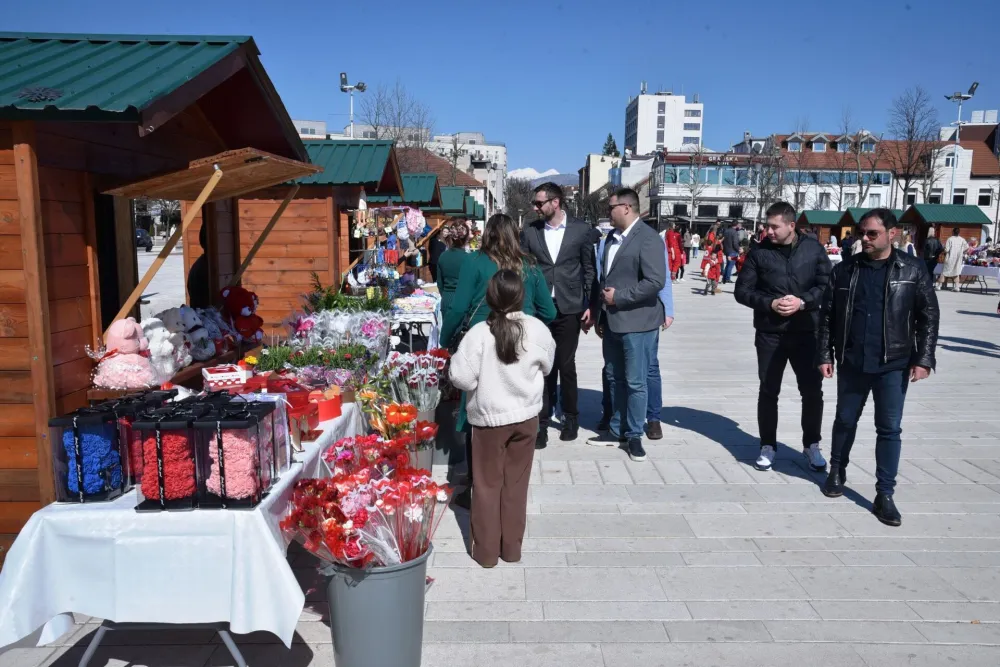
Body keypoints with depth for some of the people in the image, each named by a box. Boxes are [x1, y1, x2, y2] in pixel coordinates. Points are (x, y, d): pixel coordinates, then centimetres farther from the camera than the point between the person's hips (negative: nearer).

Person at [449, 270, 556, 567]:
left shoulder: (479, 333, -19)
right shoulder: (537, 329, -9)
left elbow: (462, 378, -17)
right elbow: (547, 367, 7)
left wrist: (456, 360, 2)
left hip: (489, 419, -2)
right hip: (526, 417, 3)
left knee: (488, 485, 11)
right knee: (516, 484, 15)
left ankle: (486, 550, 21)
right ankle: (512, 547, 25)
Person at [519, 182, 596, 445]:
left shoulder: (581, 230, 1)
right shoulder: (529, 231, 4)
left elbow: (589, 269, 4)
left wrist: (589, 305, 1)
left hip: (569, 309, -1)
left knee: (566, 365, 7)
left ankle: (570, 417, 26)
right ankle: (542, 422, 14)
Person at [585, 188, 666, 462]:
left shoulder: (648, 237, -13)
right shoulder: (612, 236, 13)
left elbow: (655, 281, -22)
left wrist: (619, 297, -17)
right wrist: (601, 312, 15)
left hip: (636, 322, -8)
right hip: (612, 321, 8)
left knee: (635, 383, 1)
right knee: (616, 380, 15)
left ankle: (635, 435, 13)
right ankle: (617, 430, 26)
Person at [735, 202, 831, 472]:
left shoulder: (813, 248, -1)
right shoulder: (760, 252, -3)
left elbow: (828, 284, 1)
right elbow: (742, 290, -1)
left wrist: (803, 301, -16)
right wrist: (770, 303, -16)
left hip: (806, 332, 1)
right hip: (770, 333, 0)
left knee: (812, 390, 6)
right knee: (768, 391, 8)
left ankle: (812, 445, 24)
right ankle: (768, 446, 22)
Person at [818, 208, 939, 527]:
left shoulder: (913, 270, -2)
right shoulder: (844, 270, 2)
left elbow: (928, 316, -1)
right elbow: (827, 316, 4)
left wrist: (923, 359, -7)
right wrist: (825, 355, 1)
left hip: (894, 365, -1)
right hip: (851, 363, 2)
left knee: (889, 429, 3)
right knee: (845, 421, 14)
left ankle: (884, 494, 12)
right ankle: (837, 472, 35)